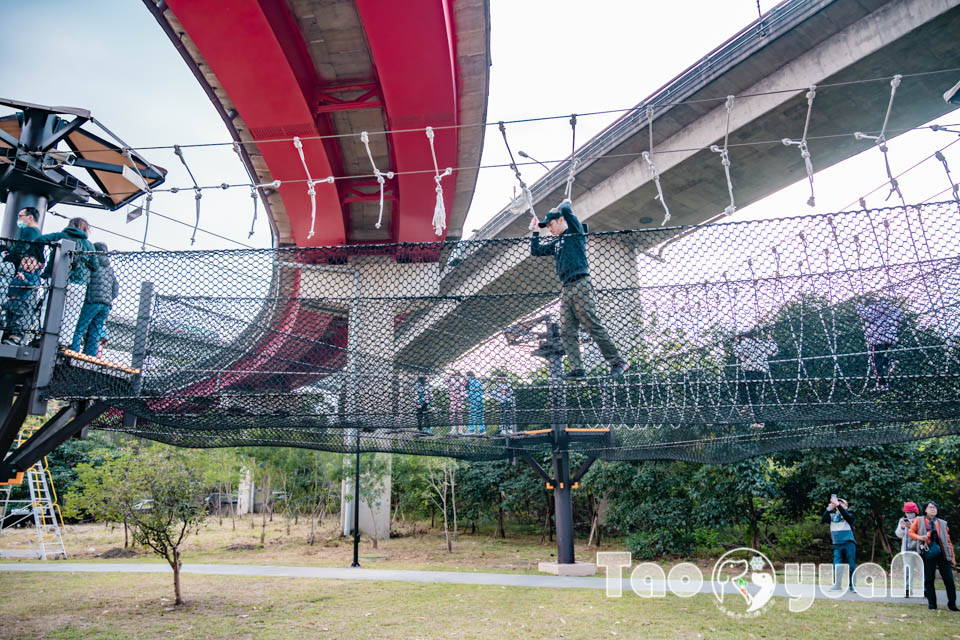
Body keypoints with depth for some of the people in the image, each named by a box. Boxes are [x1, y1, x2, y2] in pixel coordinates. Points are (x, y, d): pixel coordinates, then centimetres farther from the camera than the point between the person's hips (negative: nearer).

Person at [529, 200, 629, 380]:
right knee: (567, 332, -1)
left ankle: (618, 362, -5)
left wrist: (565, 203, 13)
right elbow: (535, 251, 30)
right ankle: (577, 369, -2)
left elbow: (565, 210, -9)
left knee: (594, 327, -11)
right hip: (566, 290, 8)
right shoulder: (556, 244, 25)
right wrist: (535, 231, 27)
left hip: (580, 286, -8)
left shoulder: (575, 233, 4)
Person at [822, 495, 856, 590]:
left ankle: (852, 586, 9)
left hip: (849, 544, -2)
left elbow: (846, 516, -21)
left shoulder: (849, 516, 3)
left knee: (851, 565, 0)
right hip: (837, 545, 2)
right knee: (836, 565, 0)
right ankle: (837, 584, 11)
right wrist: (829, 508, -17)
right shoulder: (832, 516, 10)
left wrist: (838, 504, -26)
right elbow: (823, 519, -8)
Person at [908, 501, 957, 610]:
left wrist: (953, 557, 8)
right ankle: (932, 603, 11)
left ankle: (952, 604, 11)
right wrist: (918, 537, -10)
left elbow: (948, 541, 12)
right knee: (929, 579, 2)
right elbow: (910, 532, 12)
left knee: (949, 579, -2)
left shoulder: (942, 523, 13)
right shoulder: (919, 520, 10)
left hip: (942, 554, 1)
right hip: (927, 553, -1)